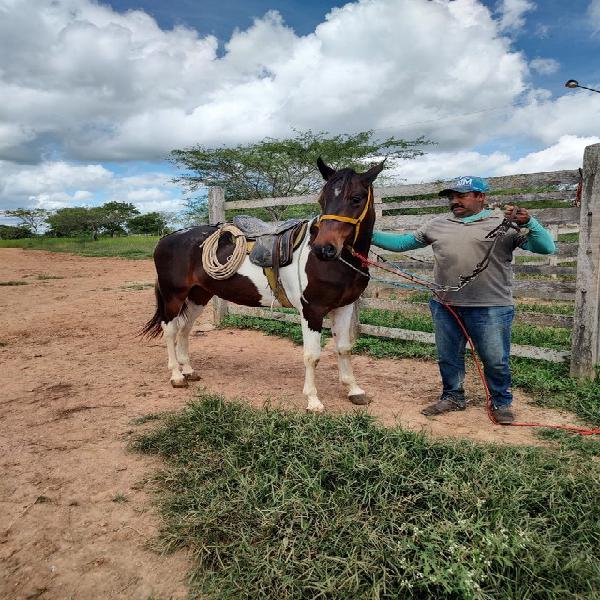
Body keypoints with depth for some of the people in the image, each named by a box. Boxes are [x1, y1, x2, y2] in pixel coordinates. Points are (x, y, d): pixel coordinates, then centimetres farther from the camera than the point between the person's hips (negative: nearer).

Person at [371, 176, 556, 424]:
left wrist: (528, 223, -26)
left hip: (490, 308, -4)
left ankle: (501, 402, 29)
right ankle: (453, 397, 35)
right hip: (444, 306, 4)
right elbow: (403, 243, 13)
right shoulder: (438, 225, 10)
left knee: (495, 360, 7)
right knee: (447, 357, 15)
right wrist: (368, 235, 4)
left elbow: (546, 247, -8)